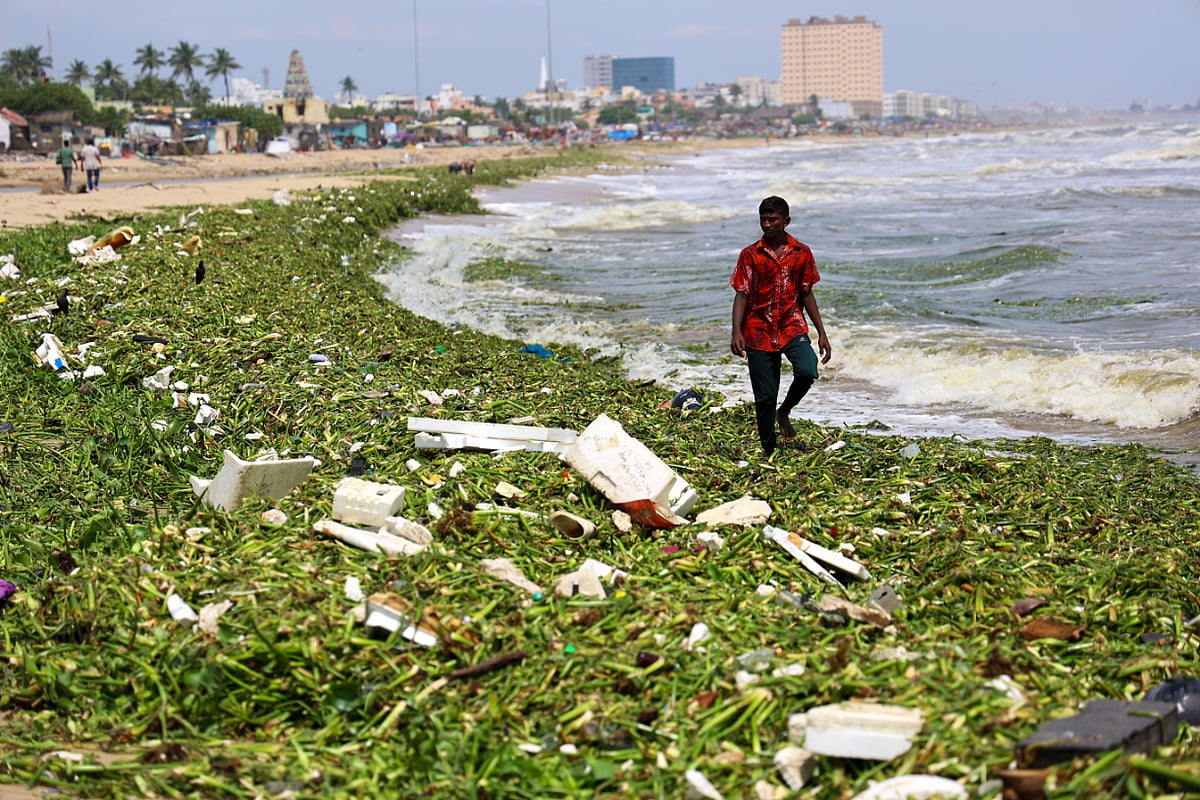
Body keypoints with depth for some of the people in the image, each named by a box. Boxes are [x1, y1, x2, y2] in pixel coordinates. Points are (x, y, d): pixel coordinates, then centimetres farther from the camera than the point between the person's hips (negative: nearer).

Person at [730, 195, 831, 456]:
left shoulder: (801, 253, 4)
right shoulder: (750, 255, 0)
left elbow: (807, 294, 9)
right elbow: (741, 295, -3)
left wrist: (821, 333, 6)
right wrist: (736, 332, -16)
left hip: (793, 327, 1)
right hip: (759, 332, -1)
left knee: (807, 371, -25)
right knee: (765, 397, 1)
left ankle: (784, 412, 5)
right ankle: (768, 450, 16)